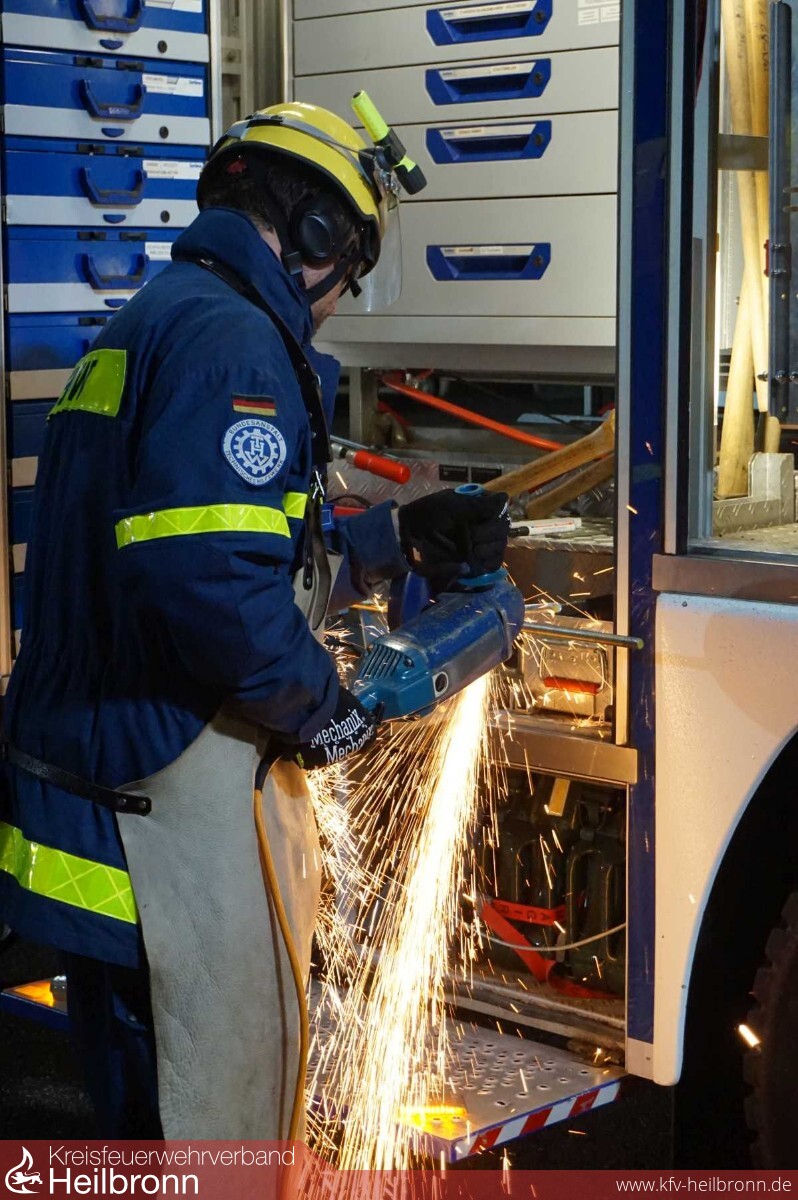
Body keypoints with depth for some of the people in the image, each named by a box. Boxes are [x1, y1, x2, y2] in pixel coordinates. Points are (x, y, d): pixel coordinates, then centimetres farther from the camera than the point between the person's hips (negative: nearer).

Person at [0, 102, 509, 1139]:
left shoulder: (149, 327, 18)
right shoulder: (232, 338, -15)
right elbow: (210, 573, -29)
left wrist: (402, 540, 23)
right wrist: (324, 709, -15)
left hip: (94, 789, 10)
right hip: (173, 800, -10)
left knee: (141, 1089, 22)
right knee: (222, 1096, 4)